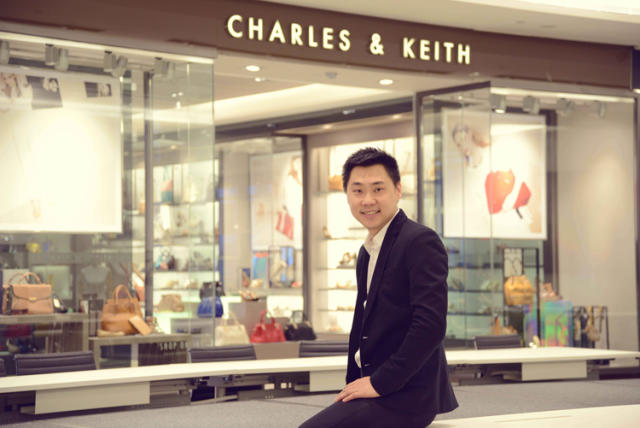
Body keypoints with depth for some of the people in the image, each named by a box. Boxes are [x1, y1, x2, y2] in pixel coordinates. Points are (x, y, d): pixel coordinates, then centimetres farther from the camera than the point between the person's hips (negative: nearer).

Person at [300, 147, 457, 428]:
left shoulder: (421, 241, -13)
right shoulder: (367, 251, 17)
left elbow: (431, 325, -21)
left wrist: (379, 383, -18)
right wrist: (354, 383, 9)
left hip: (405, 394, -9)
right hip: (374, 386, 9)